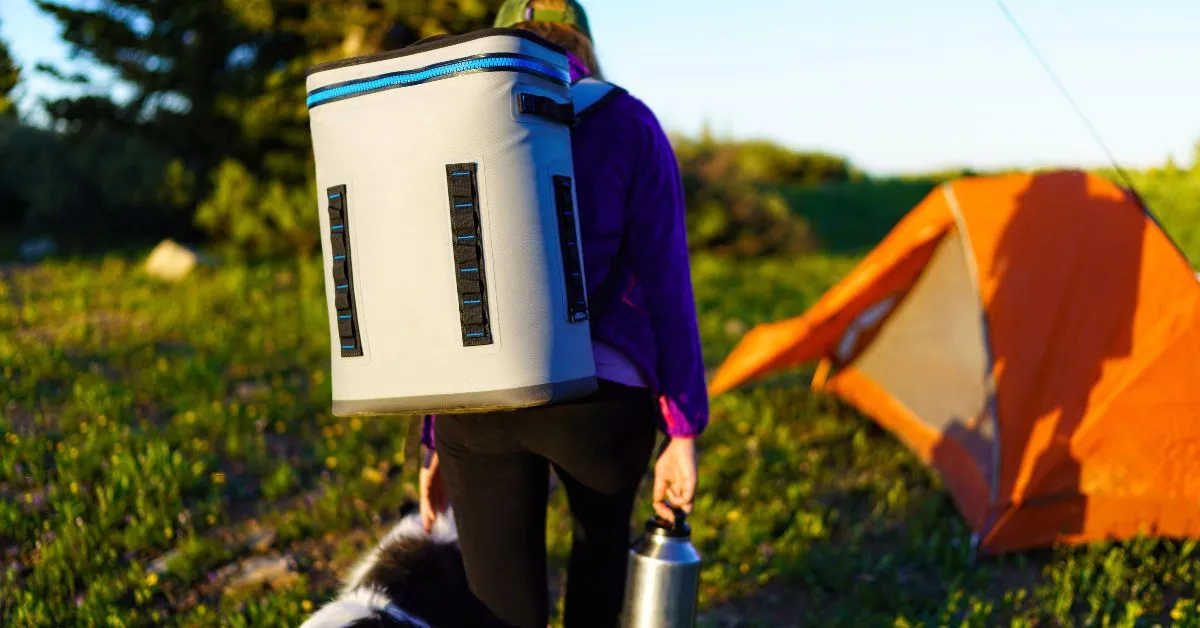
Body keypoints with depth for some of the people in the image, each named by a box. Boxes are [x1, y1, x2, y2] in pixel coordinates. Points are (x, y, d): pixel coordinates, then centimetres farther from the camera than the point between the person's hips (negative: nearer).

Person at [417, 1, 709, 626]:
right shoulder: (630, 125, 4)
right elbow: (664, 281, -4)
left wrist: (436, 441, 17)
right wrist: (684, 432, -1)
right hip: (596, 393, -2)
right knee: (601, 531, 32)